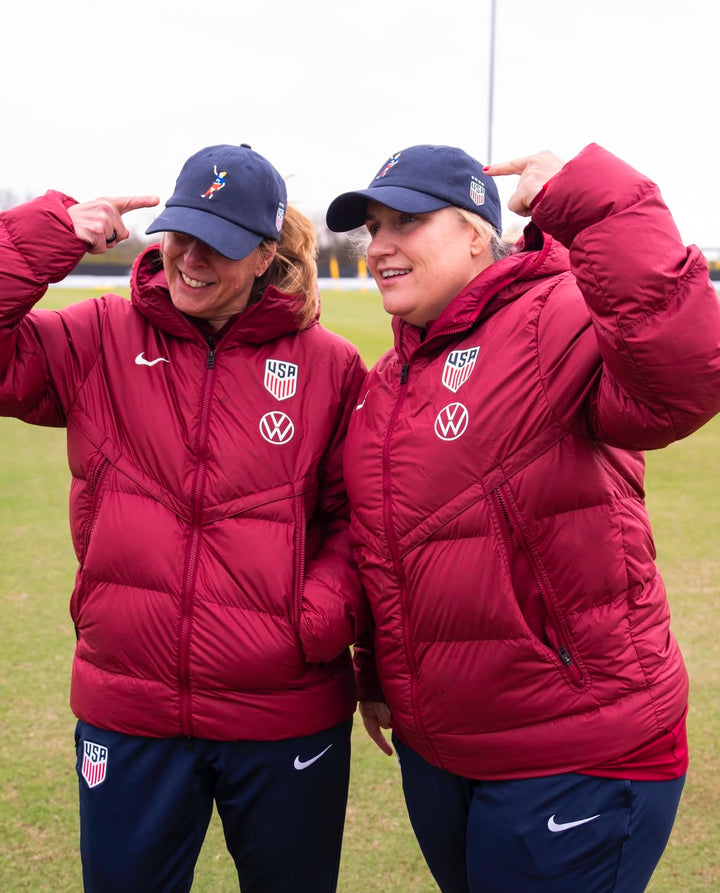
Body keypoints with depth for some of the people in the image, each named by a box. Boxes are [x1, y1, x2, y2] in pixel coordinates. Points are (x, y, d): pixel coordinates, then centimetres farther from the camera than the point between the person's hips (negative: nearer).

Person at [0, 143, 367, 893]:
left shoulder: (328, 367, -3)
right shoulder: (100, 340, 0)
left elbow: (358, 516, 1)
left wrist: (321, 619, -15)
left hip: (288, 720, 0)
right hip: (126, 715, 1)